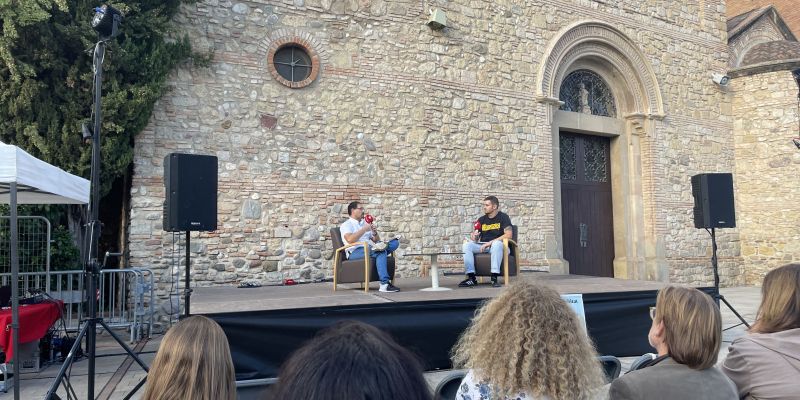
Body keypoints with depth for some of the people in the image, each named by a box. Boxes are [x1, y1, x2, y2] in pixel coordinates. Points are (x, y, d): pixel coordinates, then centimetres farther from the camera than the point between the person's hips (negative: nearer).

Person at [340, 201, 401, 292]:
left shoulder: (365, 223, 27)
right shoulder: (346, 225, 6)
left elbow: (376, 241, 25)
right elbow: (350, 240, -16)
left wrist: (375, 233, 3)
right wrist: (364, 229, -10)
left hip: (371, 249, 7)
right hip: (355, 252, -7)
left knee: (395, 242, -9)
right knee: (381, 252, -36)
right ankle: (384, 284, -43)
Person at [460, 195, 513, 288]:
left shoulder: (503, 217, 1)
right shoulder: (481, 219, 16)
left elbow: (509, 235, -13)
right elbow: (475, 238, 15)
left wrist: (490, 242, -18)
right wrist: (473, 237, -12)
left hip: (495, 245, -4)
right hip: (482, 246, 5)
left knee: (497, 243, -39)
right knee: (467, 245, -22)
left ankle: (494, 278, -38)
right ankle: (471, 278, -28)